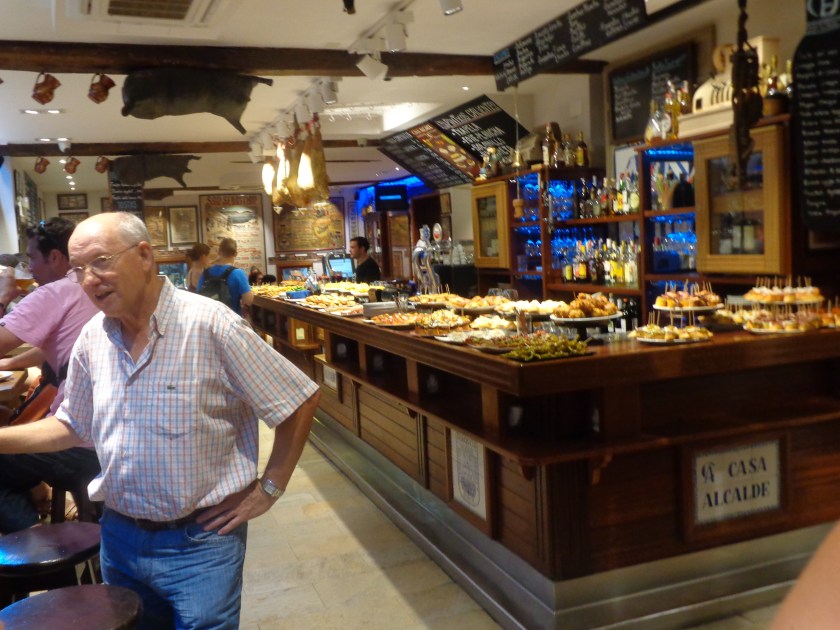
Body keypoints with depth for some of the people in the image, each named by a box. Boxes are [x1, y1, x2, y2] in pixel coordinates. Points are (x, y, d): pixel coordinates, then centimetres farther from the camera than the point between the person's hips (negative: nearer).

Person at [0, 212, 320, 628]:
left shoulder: (210, 324, -20)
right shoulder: (92, 339, -1)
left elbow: (300, 400, -14)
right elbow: (73, 426, 15)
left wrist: (268, 488, -11)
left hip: (199, 541, -6)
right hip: (119, 536, 6)